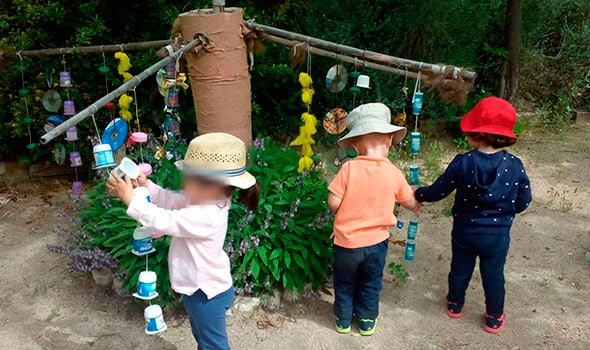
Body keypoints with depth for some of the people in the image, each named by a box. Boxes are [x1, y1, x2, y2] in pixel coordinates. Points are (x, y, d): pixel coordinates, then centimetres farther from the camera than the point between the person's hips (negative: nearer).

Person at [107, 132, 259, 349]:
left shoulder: (205, 217, -34)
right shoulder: (203, 201, -4)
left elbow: (163, 220, -33)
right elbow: (171, 201, 3)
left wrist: (129, 199, -26)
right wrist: (146, 186, -11)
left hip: (207, 293, -10)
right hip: (201, 288, 10)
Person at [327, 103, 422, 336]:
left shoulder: (349, 169, -19)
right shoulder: (394, 173, -11)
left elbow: (333, 203, -18)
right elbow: (409, 201, 5)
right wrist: (417, 207, 29)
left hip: (346, 241, -1)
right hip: (376, 241, 2)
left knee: (344, 284, 22)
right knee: (370, 285, 23)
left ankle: (343, 320, 37)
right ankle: (367, 322, 38)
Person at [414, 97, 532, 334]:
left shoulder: (462, 163, -19)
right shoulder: (515, 166, -15)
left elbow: (439, 191, -9)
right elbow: (523, 202, -5)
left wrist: (418, 195, 9)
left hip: (464, 231, 0)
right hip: (497, 235, 0)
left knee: (460, 269, 21)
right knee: (494, 276, 17)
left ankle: (455, 305, 43)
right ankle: (494, 319, 34)